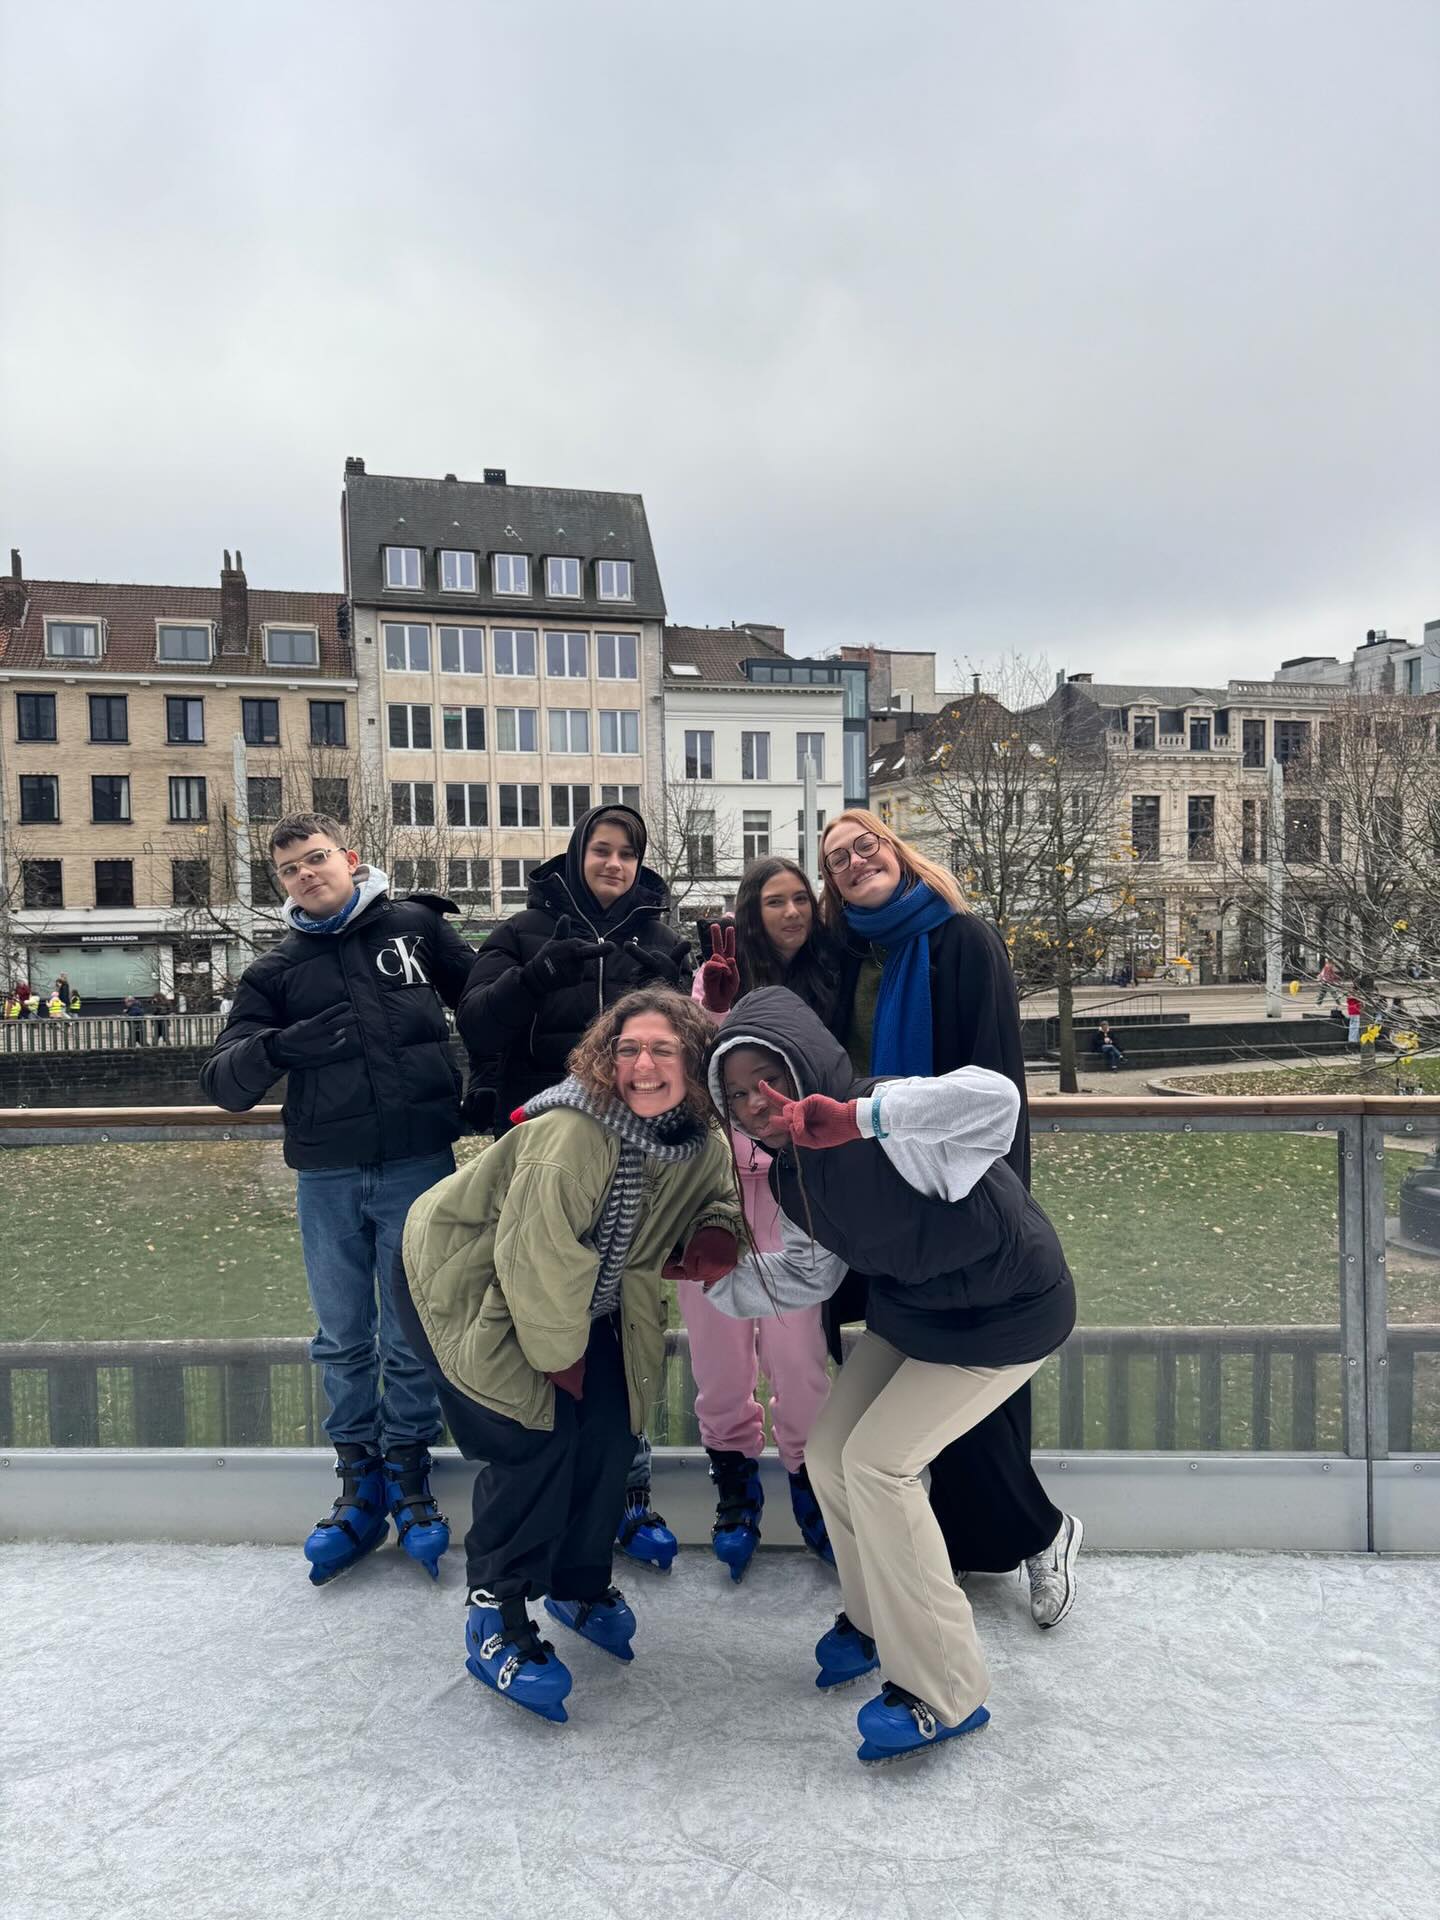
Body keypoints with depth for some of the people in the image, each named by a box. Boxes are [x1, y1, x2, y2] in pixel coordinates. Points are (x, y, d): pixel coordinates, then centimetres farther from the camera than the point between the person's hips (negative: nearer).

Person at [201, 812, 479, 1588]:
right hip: (326, 1179, 3)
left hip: (418, 1167, -2)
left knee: (412, 1335, 8)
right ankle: (358, 1481, 29)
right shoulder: (276, 971, 7)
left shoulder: (416, 927, 2)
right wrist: (276, 1045, -20)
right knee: (342, 1338, 13)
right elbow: (224, 1083, -1)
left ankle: (408, 1474, 26)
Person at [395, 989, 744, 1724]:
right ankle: (494, 1622, 4)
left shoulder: (704, 1142, -14)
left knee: (610, 1432, 3)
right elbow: (537, 1256, -35)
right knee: (535, 1440, -15)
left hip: (579, 1299, 7)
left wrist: (714, 1239, -20)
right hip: (464, 1285, -7)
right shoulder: (571, 1132, -37)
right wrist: (559, 1351, -20)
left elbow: (717, 1198, 5)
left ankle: (578, 1583, 29)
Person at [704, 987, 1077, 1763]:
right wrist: (718, 1279, 2)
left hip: (1003, 1313, -8)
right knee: (830, 1452, 6)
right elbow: (809, 1273, 8)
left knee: (877, 1463, -14)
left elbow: (995, 1097, -53)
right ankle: (879, 1619, 34)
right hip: (908, 1307, 8)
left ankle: (943, 1694, 3)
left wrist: (857, 1116, -59)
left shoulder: (890, 1126, -33)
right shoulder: (792, 1172, -6)